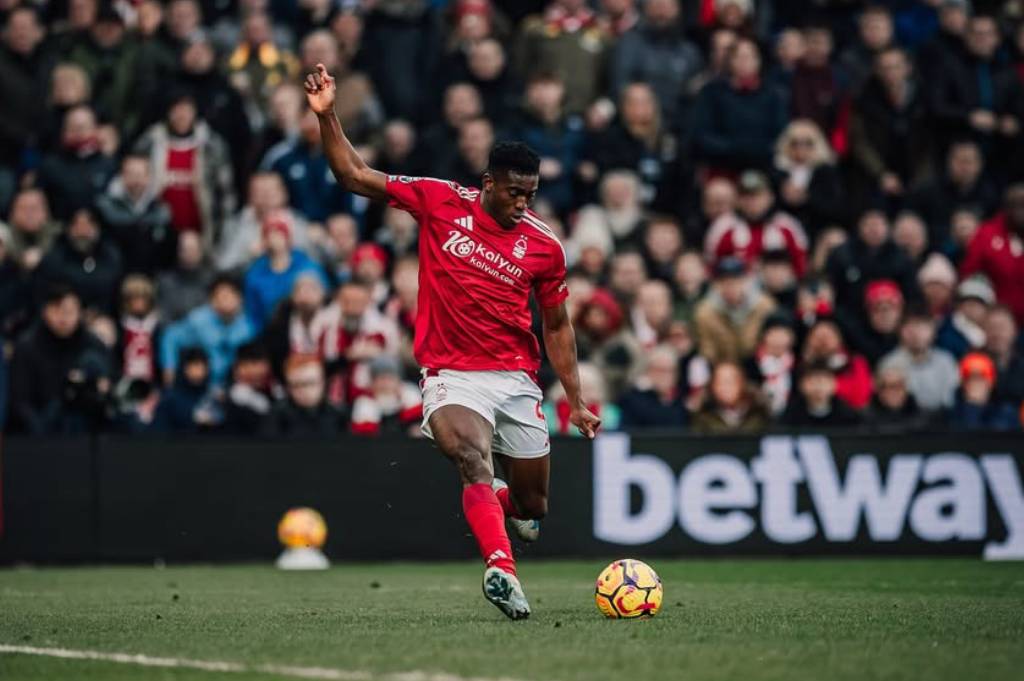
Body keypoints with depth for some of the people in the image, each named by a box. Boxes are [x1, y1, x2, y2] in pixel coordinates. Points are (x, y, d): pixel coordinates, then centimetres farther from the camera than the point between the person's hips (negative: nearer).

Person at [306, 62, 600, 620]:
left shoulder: (543, 245, 3)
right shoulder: (440, 202, -1)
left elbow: (557, 326, 14)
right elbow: (355, 176, 2)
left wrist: (575, 401, 11)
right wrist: (326, 116, -10)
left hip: (517, 379, 3)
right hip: (452, 375, -3)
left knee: (531, 508, 9)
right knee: (473, 459, -33)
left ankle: (500, 502, 47)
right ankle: (501, 568, -44)